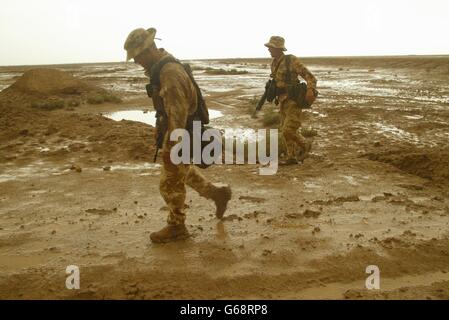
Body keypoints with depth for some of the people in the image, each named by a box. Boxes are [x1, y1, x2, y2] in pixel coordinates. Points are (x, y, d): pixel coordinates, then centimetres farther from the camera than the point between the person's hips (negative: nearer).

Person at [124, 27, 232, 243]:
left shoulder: (170, 73, -27)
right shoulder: (163, 67, 6)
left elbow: (179, 114, -29)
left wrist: (170, 147, -26)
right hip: (180, 131, 10)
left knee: (171, 184, 4)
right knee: (183, 172, 27)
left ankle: (176, 227, 21)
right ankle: (218, 193, 37)